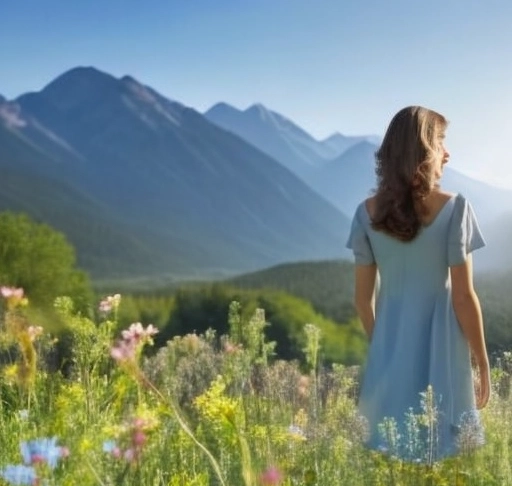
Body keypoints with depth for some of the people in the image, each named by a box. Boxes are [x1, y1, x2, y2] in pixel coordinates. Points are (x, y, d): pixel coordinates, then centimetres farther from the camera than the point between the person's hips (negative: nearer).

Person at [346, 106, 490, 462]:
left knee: (391, 455, 15)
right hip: (440, 347, -4)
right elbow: (463, 297, -11)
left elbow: (363, 296, 4)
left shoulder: (368, 212, -1)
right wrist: (484, 365, -1)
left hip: (390, 347, 4)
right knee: (443, 457, 9)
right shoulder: (453, 208, -12)